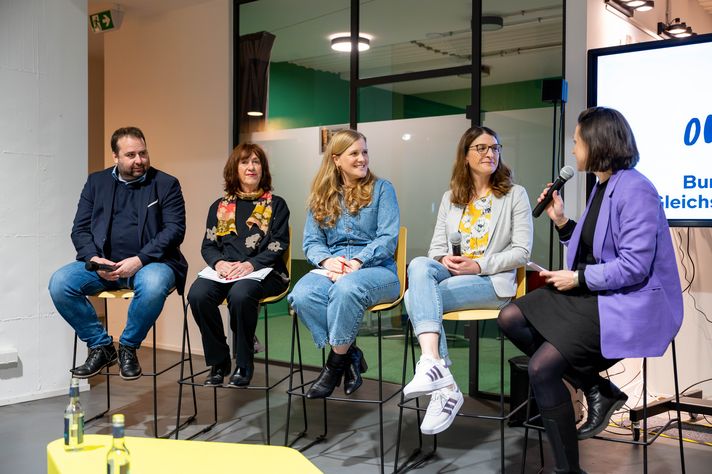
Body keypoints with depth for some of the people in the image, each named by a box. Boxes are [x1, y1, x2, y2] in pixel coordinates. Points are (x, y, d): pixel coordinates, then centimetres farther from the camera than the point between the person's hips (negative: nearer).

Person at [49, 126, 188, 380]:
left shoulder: (166, 184, 5)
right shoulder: (97, 182, 14)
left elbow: (175, 229, -6)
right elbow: (80, 228, 10)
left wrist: (140, 259, -18)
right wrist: (93, 258, -11)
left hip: (149, 263, -3)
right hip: (103, 264, 3)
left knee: (153, 285, -37)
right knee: (59, 283, -22)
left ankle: (128, 347, -9)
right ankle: (101, 346, -3)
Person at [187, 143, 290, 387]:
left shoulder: (276, 205, 11)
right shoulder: (219, 206, 19)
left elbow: (279, 244, 0)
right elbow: (208, 245, 13)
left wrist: (251, 264, -17)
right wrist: (219, 262, -11)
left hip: (263, 272, -3)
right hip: (224, 271, 3)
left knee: (240, 294, -37)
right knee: (197, 294, -29)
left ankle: (243, 365, -18)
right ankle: (218, 362, -10)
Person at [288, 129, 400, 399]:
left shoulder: (381, 189, 8)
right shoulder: (321, 196, 17)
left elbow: (388, 238, -4)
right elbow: (311, 242, 11)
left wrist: (357, 261, -19)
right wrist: (327, 260, -12)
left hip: (375, 268, -3)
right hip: (331, 269, 3)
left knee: (346, 288, -38)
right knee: (302, 294, -31)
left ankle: (336, 364, -18)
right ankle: (350, 355, -13)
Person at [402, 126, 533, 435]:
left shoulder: (515, 195, 5)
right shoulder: (451, 198, 18)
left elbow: (521, 251, -3)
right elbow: (436, 246, 15)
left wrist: (478, 265, -15)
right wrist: (444, 260, -10)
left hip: (493, 282, -4)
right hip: (451, 275, 4)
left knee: (416, 297, -29)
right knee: (419, 265, -33)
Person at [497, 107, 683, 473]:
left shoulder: (635, 190, -18)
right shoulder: (601, 186, 12)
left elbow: (634, 266, -24)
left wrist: (577, 278, -15)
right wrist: (561, 221, 6)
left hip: (627, 303, -10)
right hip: (591, 292, 10)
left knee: (541, 368, -19)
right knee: (510, 318, 2)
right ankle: (598, 390, 3)